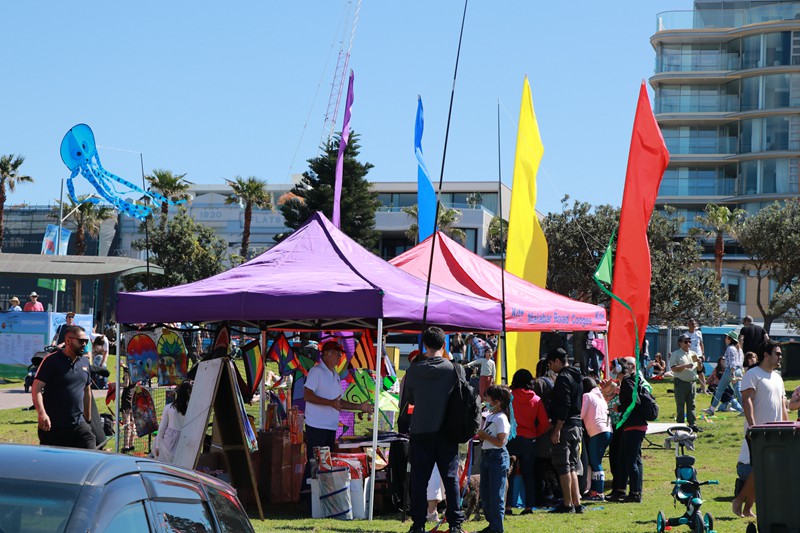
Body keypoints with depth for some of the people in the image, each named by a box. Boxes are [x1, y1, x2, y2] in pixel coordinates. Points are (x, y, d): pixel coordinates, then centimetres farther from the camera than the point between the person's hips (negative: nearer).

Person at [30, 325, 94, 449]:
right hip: (53, 427, -5)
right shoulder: (52, 361, -6)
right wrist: (42, 413, -28)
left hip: (78, 425, 5)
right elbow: (36, 389, -14)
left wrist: (88, 419, 23)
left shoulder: (84, 362, 14)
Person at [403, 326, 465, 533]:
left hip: (420, 432, 0)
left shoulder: (413, 371, -4)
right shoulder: (456, 369, -6)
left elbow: (407, 400, 8)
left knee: (419, 479, 4)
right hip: (447, 433, 0)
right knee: (451, 478, 7)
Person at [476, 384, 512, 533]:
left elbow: (500, 442, -21)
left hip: (497, 457, -10)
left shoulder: (501, 418, -15)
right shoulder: (489, 416, 13)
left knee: (496, 494, -5)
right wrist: (479, 435, 0)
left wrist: (484, 435, -15)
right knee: (484, 494, 14)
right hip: (486, 455, 10)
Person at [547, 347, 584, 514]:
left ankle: (567, 504, -4)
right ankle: (577, 503, 14)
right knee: (572, 466, 14)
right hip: (577, 426, 9)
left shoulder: (563, 378, -13)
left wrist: (557, 429, -21)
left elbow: (564, 405, -21)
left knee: (563, 467, -4)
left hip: (565, 426, -9)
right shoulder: (577, 377, 16)